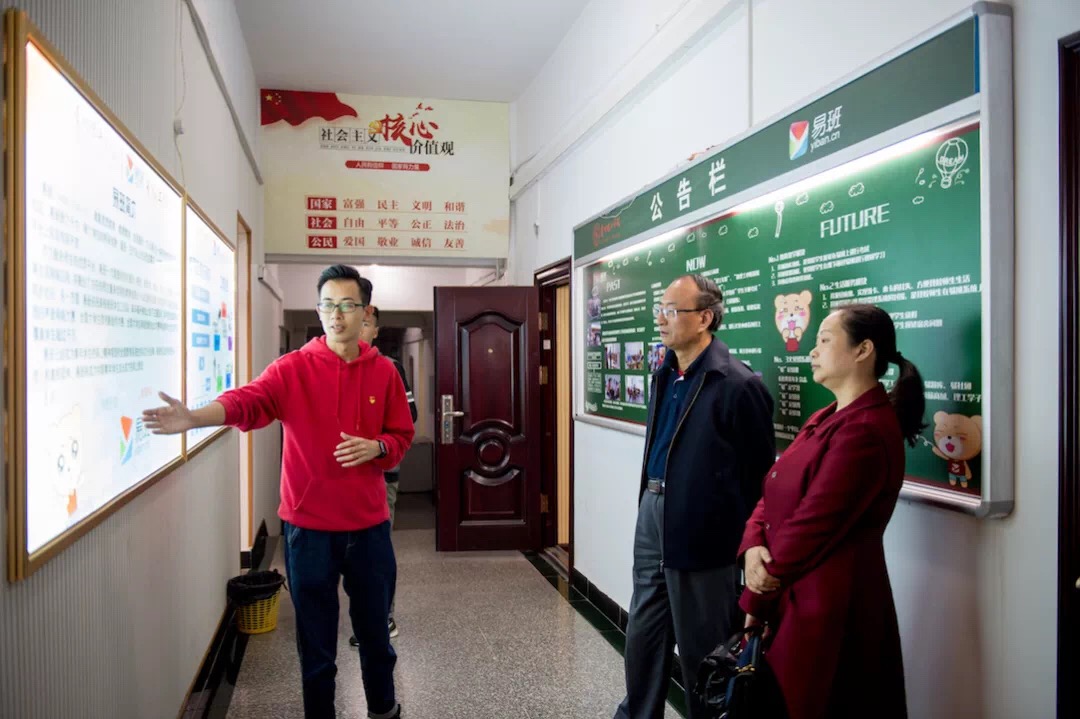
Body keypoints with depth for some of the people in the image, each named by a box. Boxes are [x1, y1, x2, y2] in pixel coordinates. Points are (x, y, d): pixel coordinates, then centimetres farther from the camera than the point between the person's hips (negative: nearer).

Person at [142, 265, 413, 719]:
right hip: (308, 525, -2)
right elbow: (246, 401, -23)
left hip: (368, 524, 2)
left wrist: (375, 448, -15)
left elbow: (402, 436, 6)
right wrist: (194, 418, -41)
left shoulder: (384, 372, 1)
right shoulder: (293, 369, -6)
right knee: (315, 639, 12)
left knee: (375, 628, 18)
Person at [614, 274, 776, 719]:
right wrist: (649, 503, 14)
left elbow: (758, 474, -12)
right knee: (643, 631, 21)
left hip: (700, 529, -8)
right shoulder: (665, 374, 8)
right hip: (652, 515, 8)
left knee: (701, 648, 9)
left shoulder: (738, 385, -17)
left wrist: (746, 545, -8)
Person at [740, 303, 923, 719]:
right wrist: (753, 547, -10)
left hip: (827, 605, -9)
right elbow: (773, 493, 9)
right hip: (791, 594, 9)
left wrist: (755, 600, -12)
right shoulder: (824, 420, 11)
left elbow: (813, 525, -22)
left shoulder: (865, 430, -21)